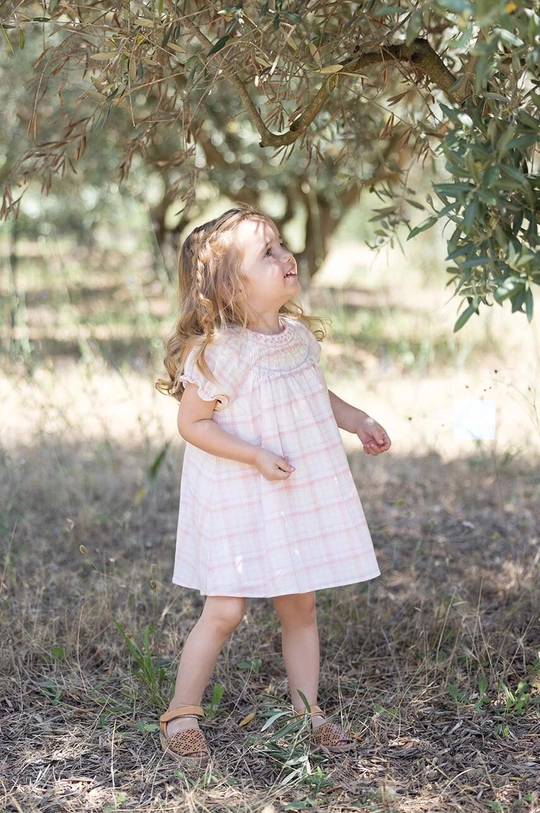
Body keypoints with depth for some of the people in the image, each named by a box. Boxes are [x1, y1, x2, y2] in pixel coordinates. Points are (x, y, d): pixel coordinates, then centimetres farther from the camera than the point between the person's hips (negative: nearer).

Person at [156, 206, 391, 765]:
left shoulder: (298, 334, 3)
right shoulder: (217, 351, -19)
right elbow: (193, 424, -15)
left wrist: (357, 421, 8)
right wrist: (256, 456, -22)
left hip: (301, 497, 6)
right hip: (236, 501, -6)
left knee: (300, 606, 12)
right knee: (225, 609, -4)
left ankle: (307, 711, 25)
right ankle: (182, 714, 14)